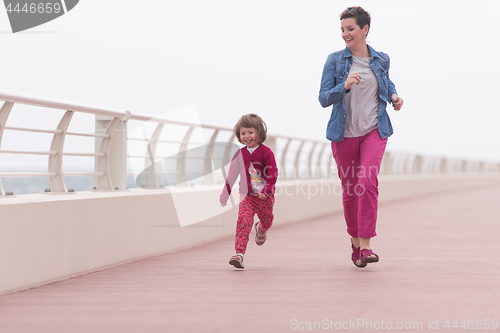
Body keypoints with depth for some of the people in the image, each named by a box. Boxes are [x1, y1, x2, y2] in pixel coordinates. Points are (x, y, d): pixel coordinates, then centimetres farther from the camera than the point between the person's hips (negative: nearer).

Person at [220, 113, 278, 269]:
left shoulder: (266, 152, -7)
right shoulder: (240, 154, 4)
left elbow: (273, 173, -10)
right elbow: (231, 175, 11)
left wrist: (267, 190, -22)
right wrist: (225, 195, 14)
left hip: (265, 196, -1)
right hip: (247, 196, 1)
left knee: (267, 221, 15)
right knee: (243, 221, -16)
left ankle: (261, 229, 54)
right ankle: (239, 253, -22)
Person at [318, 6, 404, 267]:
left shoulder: (381, 60, 4)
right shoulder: (335, 60, -3)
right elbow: (324, 99, -8)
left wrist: (394, 96, 3)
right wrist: (345, 86, -26)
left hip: (374, 131, 0)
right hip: (344, 133, 0)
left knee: (367, 183, -19)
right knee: (349, 189, 8)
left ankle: (366, 245, -15)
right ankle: (355, 241, 30)